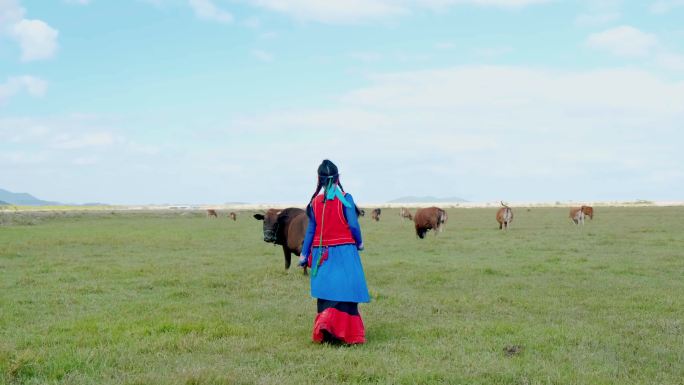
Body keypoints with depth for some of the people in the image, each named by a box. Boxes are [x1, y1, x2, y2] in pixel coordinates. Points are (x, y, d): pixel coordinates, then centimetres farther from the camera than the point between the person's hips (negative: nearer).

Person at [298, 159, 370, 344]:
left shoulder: (315, 202, 3)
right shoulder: (345, 199, -8)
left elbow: (311, 230, 5)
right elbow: (353, 225, -11)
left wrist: (304, 254, 12)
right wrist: (359, 243, 6)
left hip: (321, 254, 4)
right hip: (343, 251, -4)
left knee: (326, 293, 11)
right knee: (345, 293, -1)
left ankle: (322, 332, 10)